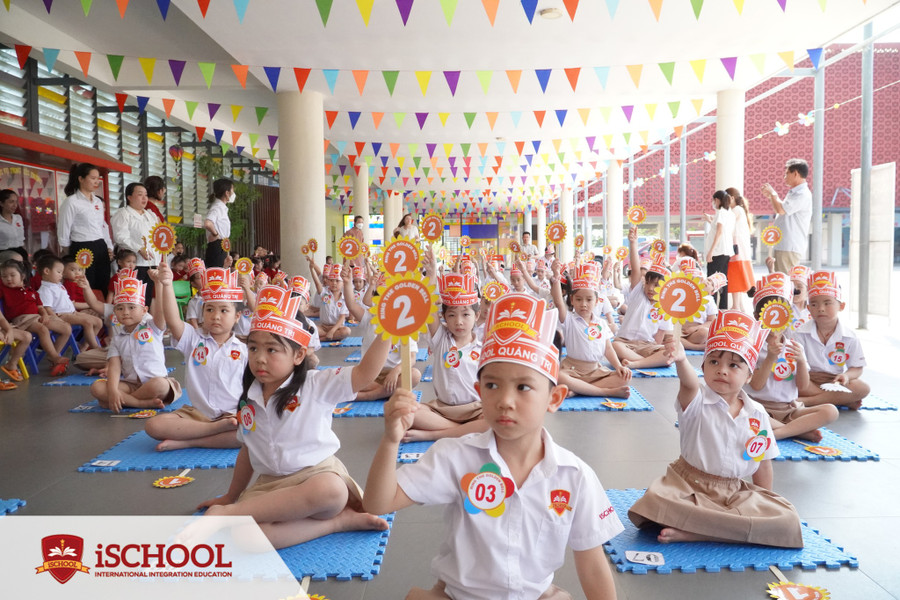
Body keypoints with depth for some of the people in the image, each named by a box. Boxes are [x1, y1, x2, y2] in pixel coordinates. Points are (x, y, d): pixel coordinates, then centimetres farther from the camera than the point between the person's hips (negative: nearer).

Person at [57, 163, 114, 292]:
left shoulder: (98, 202, 14)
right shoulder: (71, 202, -7)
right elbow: (63, 232, -5)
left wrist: (109, 247, 11)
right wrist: (68, 256, -2)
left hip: (101, 249, 7)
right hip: (82, 249, -7)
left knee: (103, 288, 6)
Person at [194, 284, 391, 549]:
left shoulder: (316, 386, -4)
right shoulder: (248, 399, 10)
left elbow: (364, 373, -16)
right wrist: (231, 496, 28)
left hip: (318, 474, -3)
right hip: (270, 485, 4)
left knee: (331, 490, -41)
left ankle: (229, 512, -24)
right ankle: (339, 521, -19)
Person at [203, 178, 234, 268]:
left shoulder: (222, 207, 17)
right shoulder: (217, 207, -13)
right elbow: (207, 223, -32)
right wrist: (215, 234, -16)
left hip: (221, 247, 10)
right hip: (217, 246, -10)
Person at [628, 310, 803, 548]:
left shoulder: (758, 416, 1)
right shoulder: (697, 400, -10)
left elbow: (763, 466, 9)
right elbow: (689, 384, -35)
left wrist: (765, 507, 8)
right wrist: (681, 360, -56)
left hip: (734, 493, 4)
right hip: (689, 487, -4)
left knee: (787, 521, -20)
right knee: (655, 501, -32)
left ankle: (692, 532, -21)